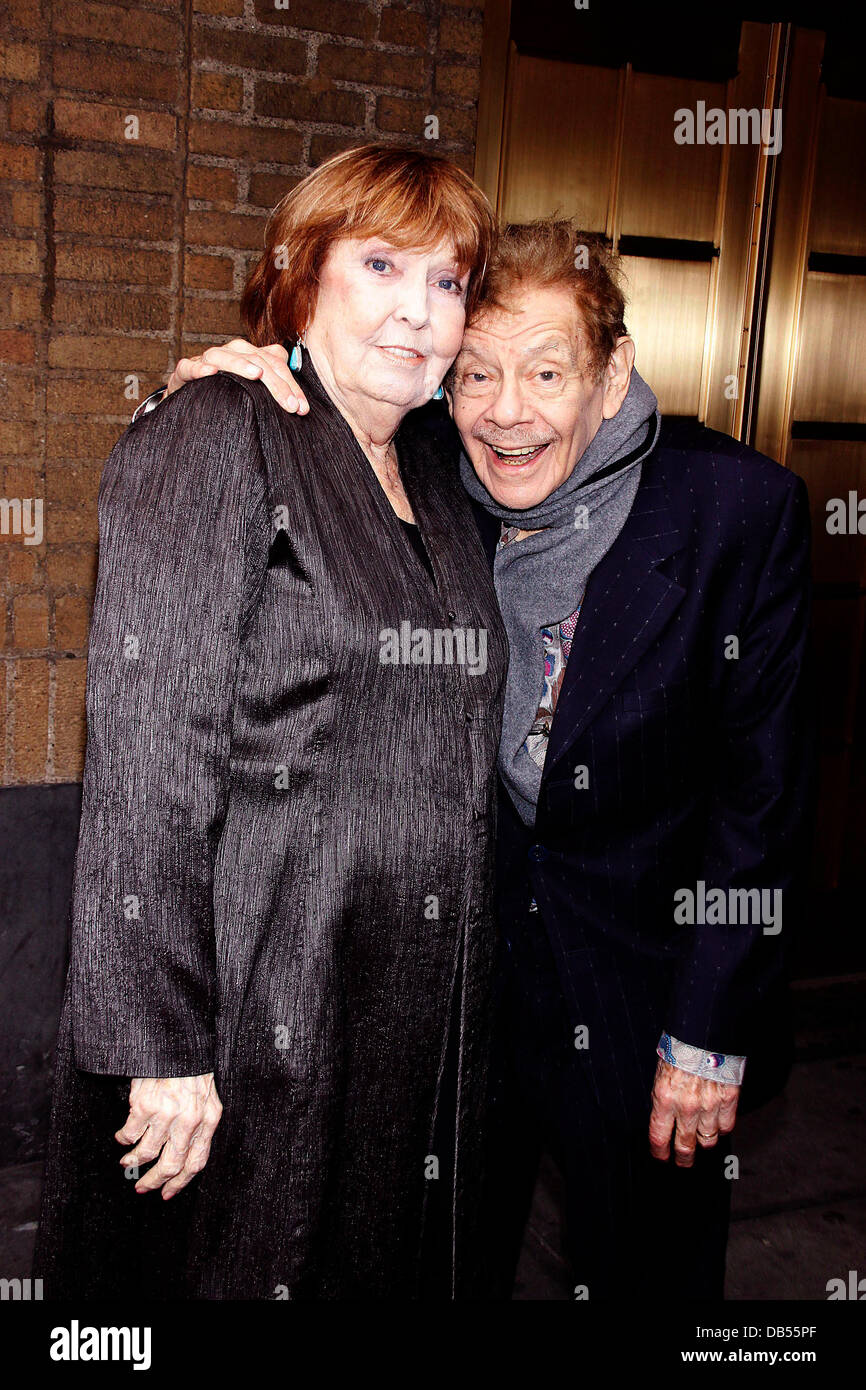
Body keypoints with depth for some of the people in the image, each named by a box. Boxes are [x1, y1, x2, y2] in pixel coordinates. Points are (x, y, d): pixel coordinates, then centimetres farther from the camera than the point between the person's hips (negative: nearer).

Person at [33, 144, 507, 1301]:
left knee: (387, 1266, 19)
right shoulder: (212, 443, -10)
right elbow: (147, 761, -17)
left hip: (416, 1016, 7)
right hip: (250, 1012, -6)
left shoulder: (434, 479, 11)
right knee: (227, 1266, 10)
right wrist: (161, 1043, -18)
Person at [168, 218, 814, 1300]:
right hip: (452, 954, 3)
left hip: (641, 980, -2)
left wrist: (709, 1035, -10)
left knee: (646, 1269, 19)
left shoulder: (740, 507, -17)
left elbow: (762, 786, -13)